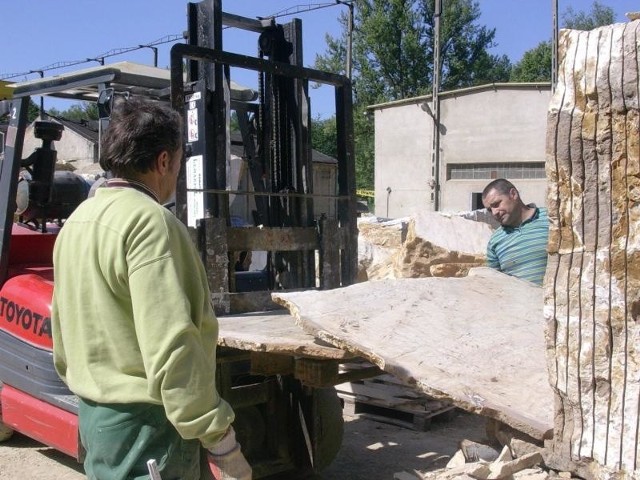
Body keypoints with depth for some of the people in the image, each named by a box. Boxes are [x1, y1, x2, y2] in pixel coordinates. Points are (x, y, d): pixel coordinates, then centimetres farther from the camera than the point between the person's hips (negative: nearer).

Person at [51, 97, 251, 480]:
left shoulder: (77, 220, 9)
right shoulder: (148, 220, -19)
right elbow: (170, 346, -26)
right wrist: (220, 439, -22)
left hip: (95, 411, 9)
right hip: (144, 421, -9)